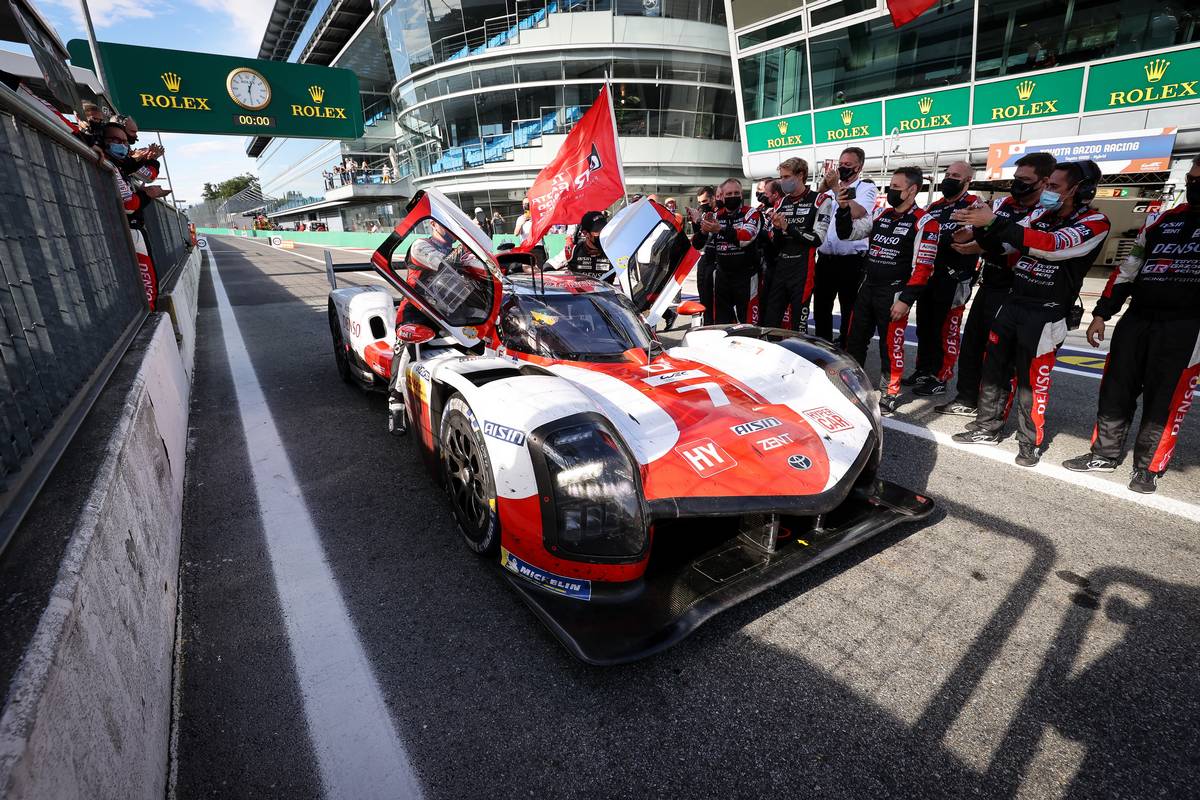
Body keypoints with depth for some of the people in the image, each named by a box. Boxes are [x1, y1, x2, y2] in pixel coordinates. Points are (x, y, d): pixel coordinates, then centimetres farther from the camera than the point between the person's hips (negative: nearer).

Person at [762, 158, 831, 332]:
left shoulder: (820, 200, -2)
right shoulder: (781, 204, 14)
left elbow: (818, 239, -11)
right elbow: (773, 244, 13)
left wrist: (788, 228, -12)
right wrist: (777, 229, -8)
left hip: (802, 270, -5)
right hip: (779, 269, 5)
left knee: (799, 325, 0)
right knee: (769, 322, 6)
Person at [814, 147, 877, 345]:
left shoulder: (867, 188, -1)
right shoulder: (830, 187, 16)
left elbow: (855, 212, -20)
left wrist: (836, 188, -12)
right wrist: (822, 188, -6)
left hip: (851, 261, -5)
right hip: (825, 258, 5)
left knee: (849, 310, 4)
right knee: (821, 307, 11)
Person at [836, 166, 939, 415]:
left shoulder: (924, 222, -9)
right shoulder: (880, 214, 10)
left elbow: (922, 267, -13)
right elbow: (847, 234, 12)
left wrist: (905, 300, -17)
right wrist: (844, 210, -4)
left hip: (894, 293, -6)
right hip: (867, 288, 6)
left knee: (890, 345, 1)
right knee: (854, 339, 13)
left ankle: (890, 394, 16)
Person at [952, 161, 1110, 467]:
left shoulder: (1095, 223, -9)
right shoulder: (1041, 215, 9)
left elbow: (1051, 245, -27)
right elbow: (1003, 243, 5)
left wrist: (993, 222, -31)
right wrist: (981, 226, -16)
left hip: (1045, 315, -6)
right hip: (1012, 304, 6)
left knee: (1033, 380, -1)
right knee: (994, 367, 9)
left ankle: (1030, 443, 14)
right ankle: (987, 428, 22)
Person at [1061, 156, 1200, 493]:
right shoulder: (1164, 219, 14)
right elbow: (1127, 269, 15)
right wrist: (1101, 313, 11)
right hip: (1136, 319, 4)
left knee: (1164, 399, 0)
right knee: (1116, 388, 8)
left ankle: (1148, 468, 12)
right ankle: (1105, 454, 20)